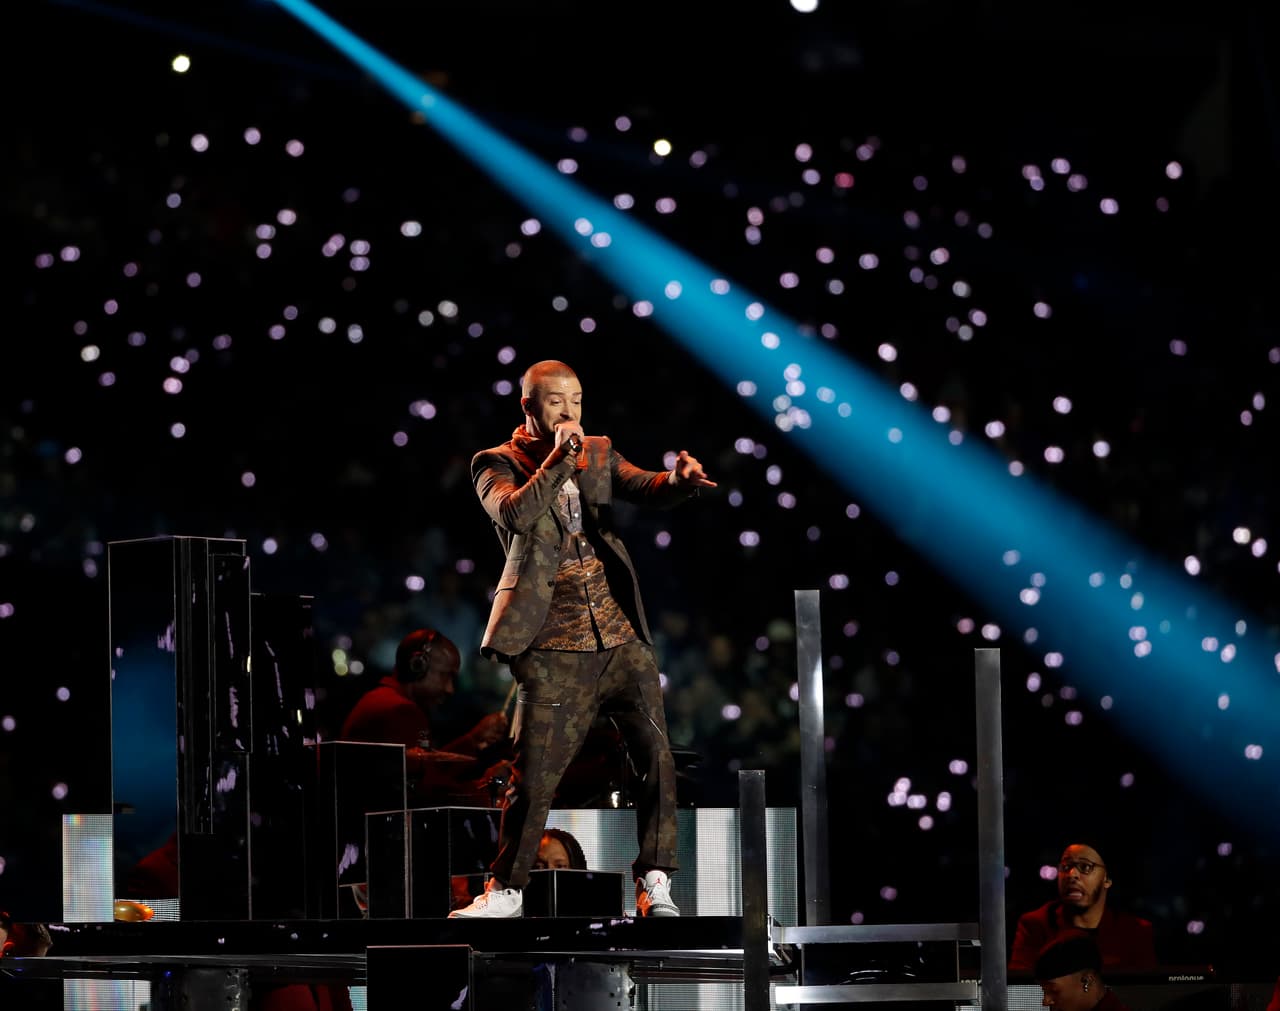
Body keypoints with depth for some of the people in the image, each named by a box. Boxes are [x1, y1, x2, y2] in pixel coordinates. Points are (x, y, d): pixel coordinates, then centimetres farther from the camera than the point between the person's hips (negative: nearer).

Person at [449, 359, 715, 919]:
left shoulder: (598, 453, 14)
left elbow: (643, 487, -2)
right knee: (533, 774, -2)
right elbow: (516, 515, -17)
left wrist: (679, 480, -23)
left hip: (623, 639, 3)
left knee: (657, 757, -5)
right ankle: (505, 889, 12)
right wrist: (558, 458, -20)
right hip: (556, 651, -3)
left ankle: (654, 881, 6)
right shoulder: (498, 465, 2)